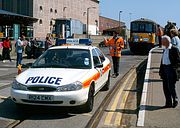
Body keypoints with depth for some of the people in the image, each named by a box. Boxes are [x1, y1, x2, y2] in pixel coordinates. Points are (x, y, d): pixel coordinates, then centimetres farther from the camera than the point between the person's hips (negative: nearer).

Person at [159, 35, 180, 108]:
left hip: (171, 69, -7)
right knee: (165, 87, 8)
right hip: (164, 69, 8)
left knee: (171, 86, -5)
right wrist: (161, 70, 15)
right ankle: (168, 103, 16)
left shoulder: (174, 49, -8)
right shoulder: (165, 50, 15)